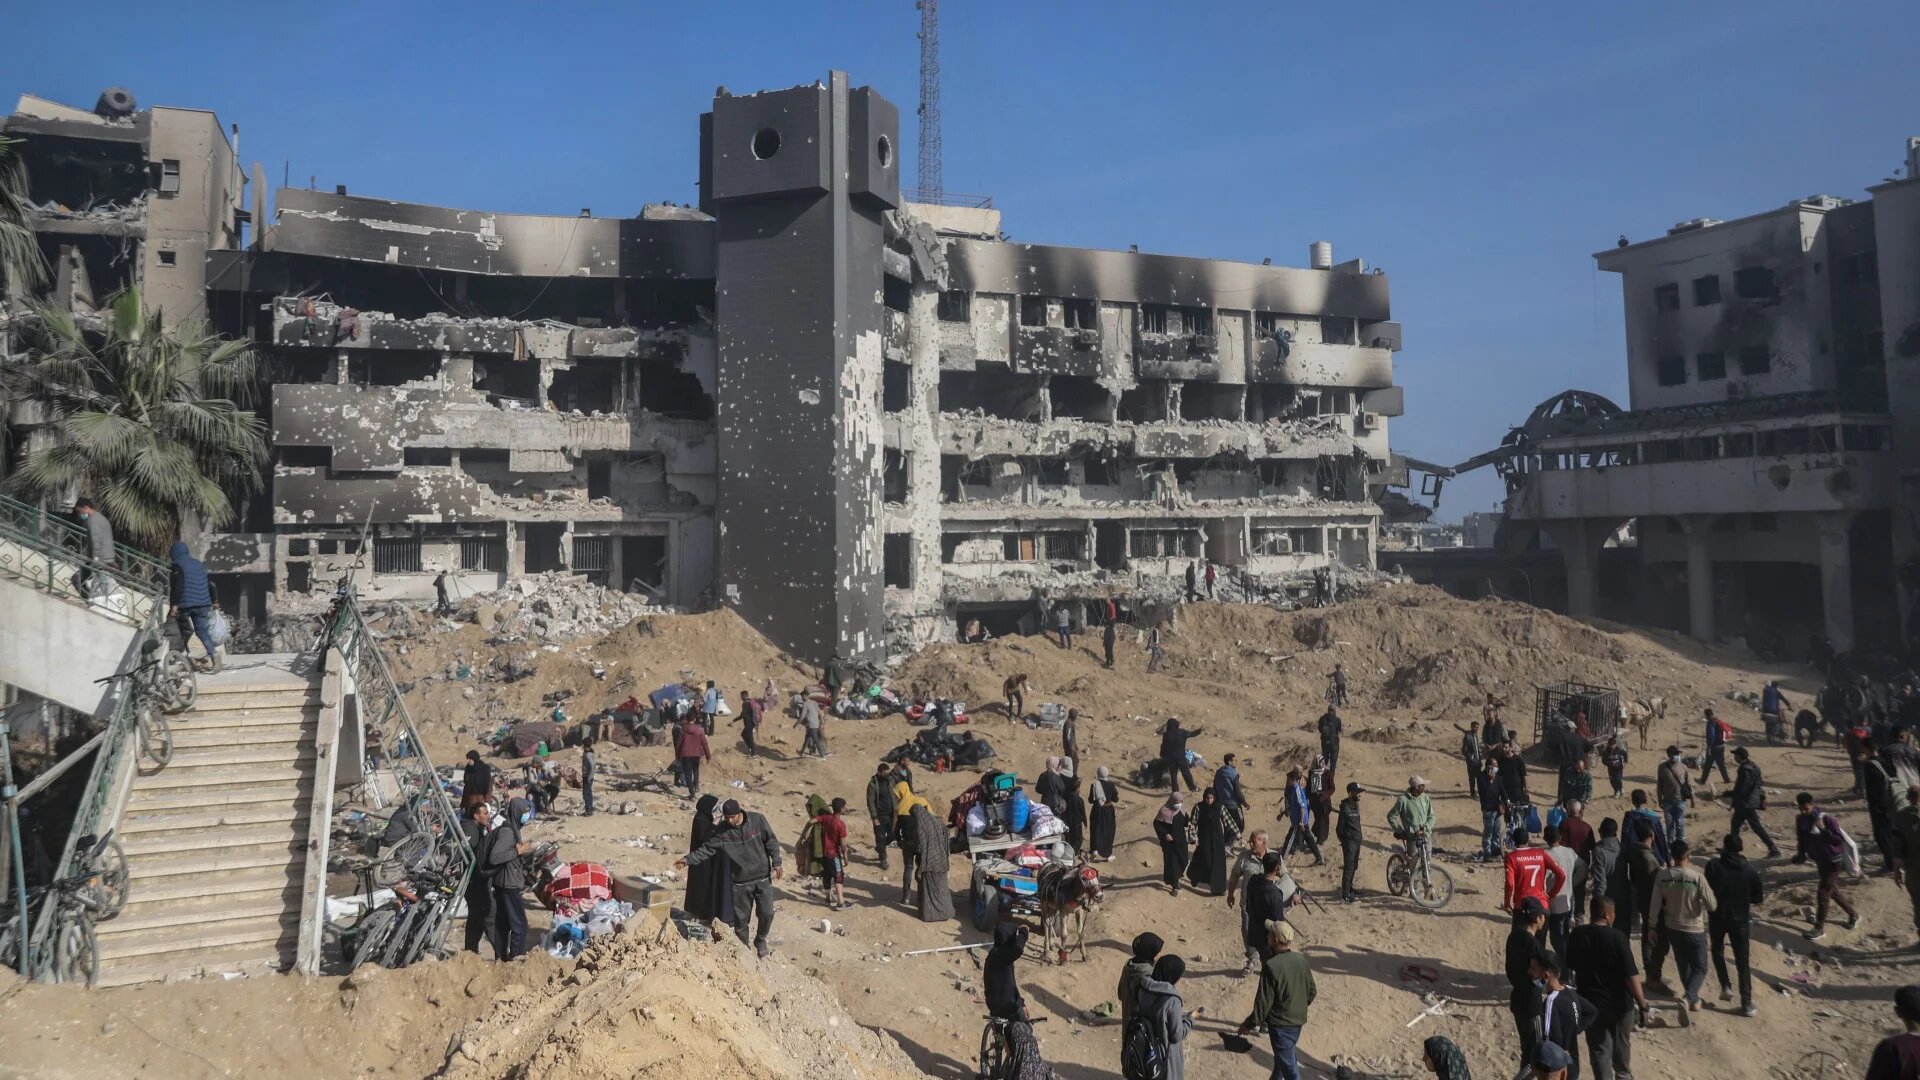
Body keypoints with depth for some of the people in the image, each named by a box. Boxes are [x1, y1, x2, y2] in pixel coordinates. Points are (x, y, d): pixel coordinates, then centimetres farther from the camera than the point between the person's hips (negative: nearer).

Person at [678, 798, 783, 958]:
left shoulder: (758, 820, -10)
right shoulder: (722, 831, -8)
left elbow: (771, 842, -4)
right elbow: (706, 849, -6)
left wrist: (777, 863, -8)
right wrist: (688, 859, -18)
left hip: (763, 878, 0)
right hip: (741, 882, 0)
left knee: (766, 913, 3)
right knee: (741, 919, 5)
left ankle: (760, 941, 30)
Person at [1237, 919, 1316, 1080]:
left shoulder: (1271, 966, -26)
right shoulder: (1301, 960, -5)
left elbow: (1264, 1001, -21)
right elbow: (1312, 991, 7)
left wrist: (1249, 1024, -8)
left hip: (1280, 1023, -7)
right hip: (1298, 1020, 7)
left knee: (1289, 1066, 4)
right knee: (1283, 1055, 28)